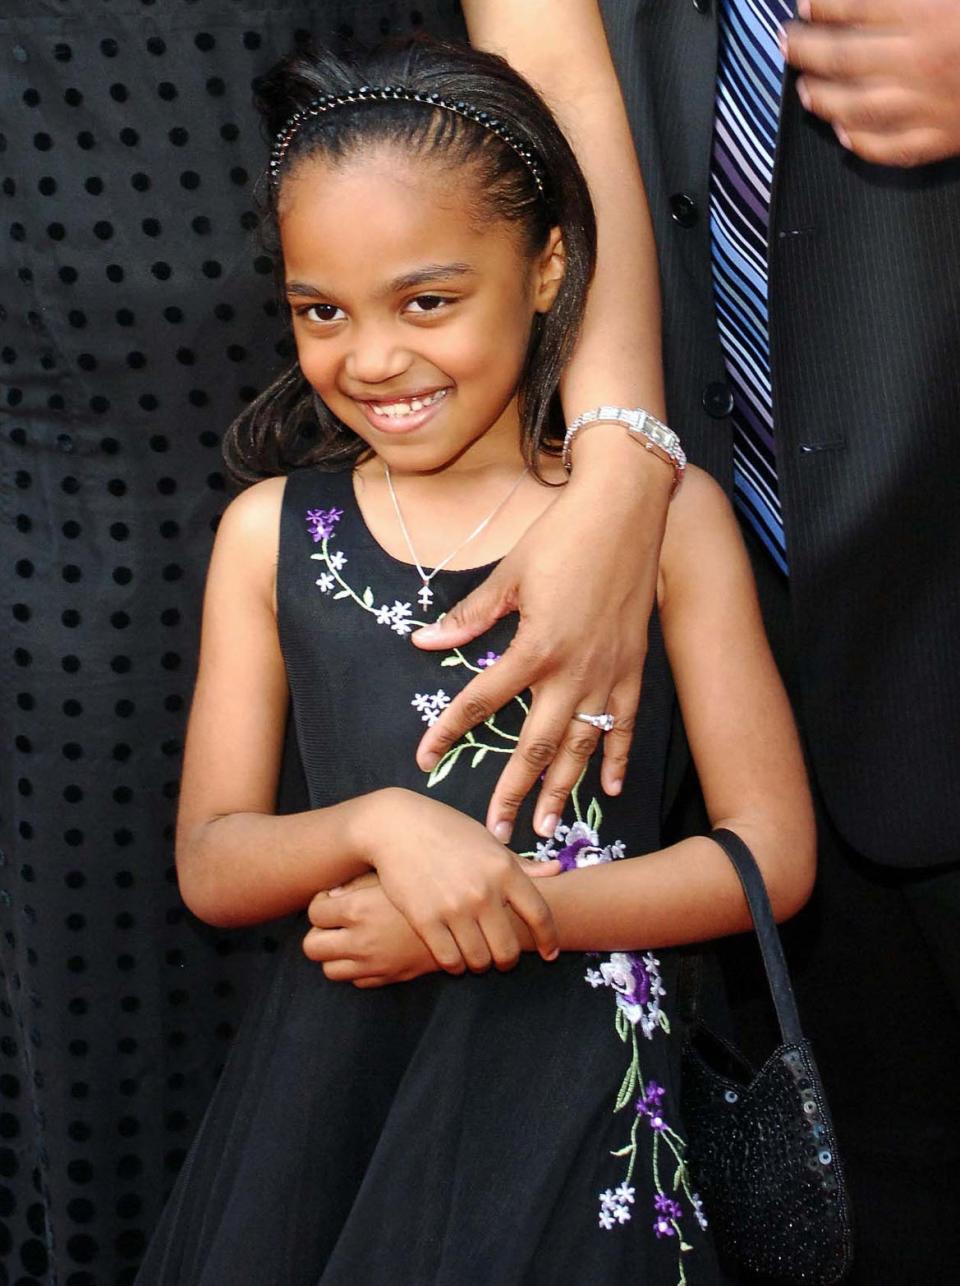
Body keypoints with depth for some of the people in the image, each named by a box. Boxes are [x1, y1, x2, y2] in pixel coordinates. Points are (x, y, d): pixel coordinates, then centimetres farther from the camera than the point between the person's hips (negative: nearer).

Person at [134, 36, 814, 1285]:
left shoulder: (666, 514, -3)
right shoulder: (271, 531, 3)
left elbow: (771, 852, -3)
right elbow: (210, 866, 4)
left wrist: (501, 916, -14)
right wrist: (375, 823, -17)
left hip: (576, 1084, -2)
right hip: (333, 1076, 2)